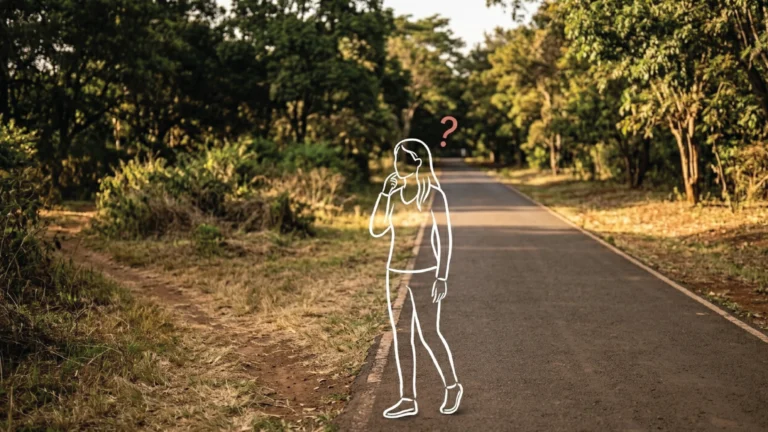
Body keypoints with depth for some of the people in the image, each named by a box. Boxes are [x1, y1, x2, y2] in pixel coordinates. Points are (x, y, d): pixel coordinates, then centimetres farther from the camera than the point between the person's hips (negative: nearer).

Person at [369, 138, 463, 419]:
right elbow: (376, 230, 4)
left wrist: (442, 276, -15)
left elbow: (445, 238, -10)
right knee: (401, 337, 6)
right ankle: (408, 399, 13)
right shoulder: (394, 192, 6)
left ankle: (452, 386, 22)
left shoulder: (434, 194, -9)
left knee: (429, 334, -1)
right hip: (396, 273, 6)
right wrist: (385, 192, -5)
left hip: (424, 273, -6)